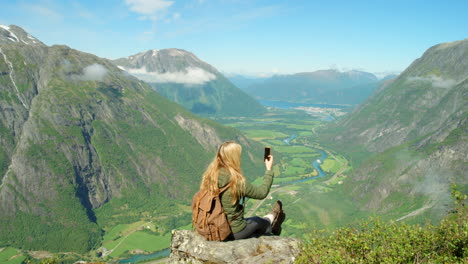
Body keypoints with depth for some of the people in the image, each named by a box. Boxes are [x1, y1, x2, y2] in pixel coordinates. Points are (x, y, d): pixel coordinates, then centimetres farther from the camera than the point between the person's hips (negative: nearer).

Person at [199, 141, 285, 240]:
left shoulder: (209, 174, -10)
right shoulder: (237, 181, -28)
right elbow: (262, 193, -13)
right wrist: (269, 169, -2)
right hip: (234, 233, -5)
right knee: (258, 221, 24)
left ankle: (272, 227, 53)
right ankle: (273, 217, 54)